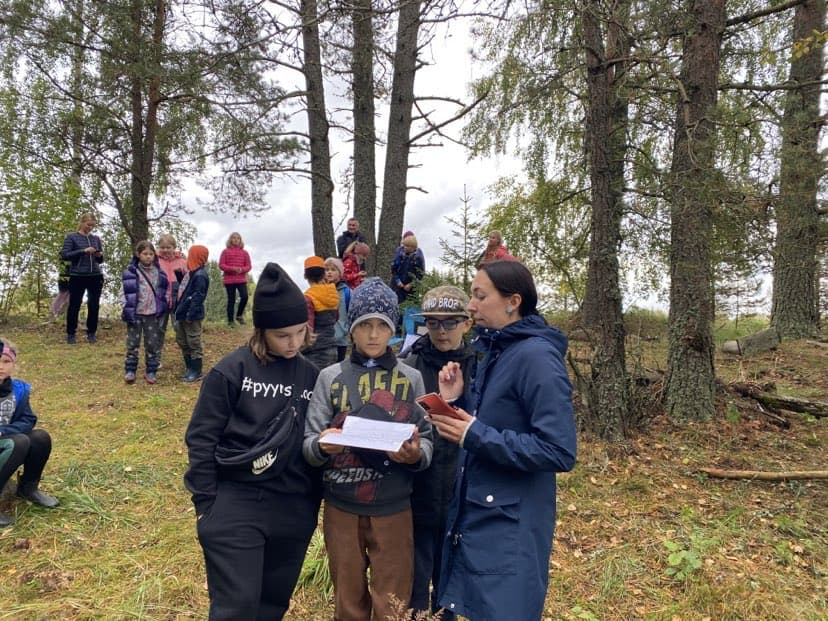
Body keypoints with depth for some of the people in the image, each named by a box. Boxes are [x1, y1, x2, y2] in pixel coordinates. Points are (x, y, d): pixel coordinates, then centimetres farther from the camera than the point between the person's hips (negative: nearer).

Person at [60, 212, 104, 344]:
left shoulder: (96, 239, 12)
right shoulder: (72, 237, 0)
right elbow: (64, 255, -10)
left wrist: (100, 256, -8)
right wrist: (83, 251, -18)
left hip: (95, 277, 3)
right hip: (77, 277, -3)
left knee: (94, 306, 4)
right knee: (74, 306, 4)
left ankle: (91, 333, 17)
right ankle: (71, 334, 17)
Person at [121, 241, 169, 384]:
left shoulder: (159, 272, 5)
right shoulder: (131, 272, -4)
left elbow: (163, 292, 11)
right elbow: (128, 294, -6)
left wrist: (162, 309, 4)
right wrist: (128, 312, -11)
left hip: (152, 314, 2)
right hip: (136, 314, -2)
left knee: (153, 344, 6)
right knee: (132, 343, 5)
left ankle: (151, 371, 16)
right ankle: (130, 370, 14)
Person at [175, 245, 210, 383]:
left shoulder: (200, 276, -19)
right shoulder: (191, 273, 12)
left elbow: (198, 297, -22)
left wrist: (190, 314, -23)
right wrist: (179, 310, 18)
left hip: (192, 316, -10)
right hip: (183, 313, 10)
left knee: (194, 343, -1)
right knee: (182, 342, 17)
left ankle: (197, 371, 7)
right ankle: (189, 368, 28)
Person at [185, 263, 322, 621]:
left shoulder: (311, 374, 4)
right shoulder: (232, 370, -8)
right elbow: (201, 439, -6)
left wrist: (314, 502, 9)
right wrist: (207, 506, -7)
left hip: (294, 511, 4)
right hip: (235, 505, -4)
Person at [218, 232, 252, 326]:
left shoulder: (244, 252, 8)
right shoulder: (225, 251, 3)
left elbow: (248, 266, 6)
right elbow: (221, 265, -2)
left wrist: (241, 269, -15)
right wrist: (232, 268, -17)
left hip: (241, 280, 1)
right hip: (229, 280, -1)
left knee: (244, 296, -16)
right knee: (231, 300, 1)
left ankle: (239, 315, 6)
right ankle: (230, 321, 10)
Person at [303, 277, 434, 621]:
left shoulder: (411, 379, 2)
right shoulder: (330, 377, 1)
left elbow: (426, 439, 0)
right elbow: (309, 444, -2)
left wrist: (416, 454, -23)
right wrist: (322, 444, -25)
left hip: (393, 509, 0)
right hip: (341, 508, 1)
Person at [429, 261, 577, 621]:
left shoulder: (536, 356, -20)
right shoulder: (493, 349, 8)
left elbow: (559, 452, -24)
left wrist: (475, 436, -24)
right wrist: (457, 401, -3)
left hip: (510, 527, -9)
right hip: (473, 514, 9)